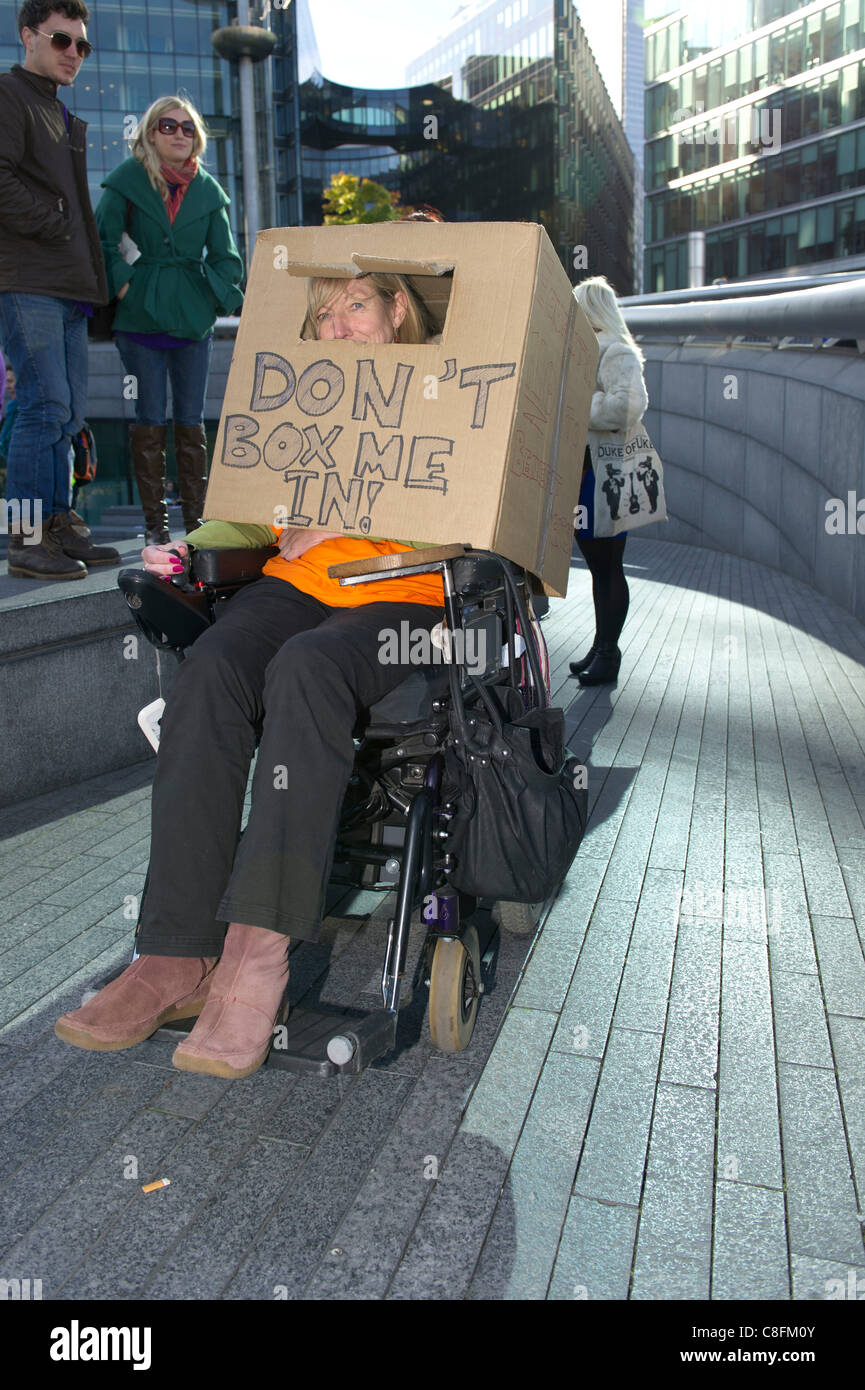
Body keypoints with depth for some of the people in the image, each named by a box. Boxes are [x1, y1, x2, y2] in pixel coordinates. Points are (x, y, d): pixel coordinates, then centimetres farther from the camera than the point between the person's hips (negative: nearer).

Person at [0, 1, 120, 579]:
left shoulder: (64, 116, 27)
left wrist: (92, 271, 14)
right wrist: (52, 223, -11)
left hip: (68, 286, 9)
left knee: (66, 414, 8)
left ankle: (59, 527, 14)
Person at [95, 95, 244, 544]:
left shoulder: (207, 189, 11)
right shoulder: (128, 179, 2)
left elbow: (225, 256, 13)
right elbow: (103, 240, -1)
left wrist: (217, 298, -1)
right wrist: (122, 285, -12)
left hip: (193, 318, 3)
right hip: (142, 318, -2)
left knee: (191, 420, 4)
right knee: (150, 419, -3)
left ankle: (196, 516, 10)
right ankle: (155, 521, 3)